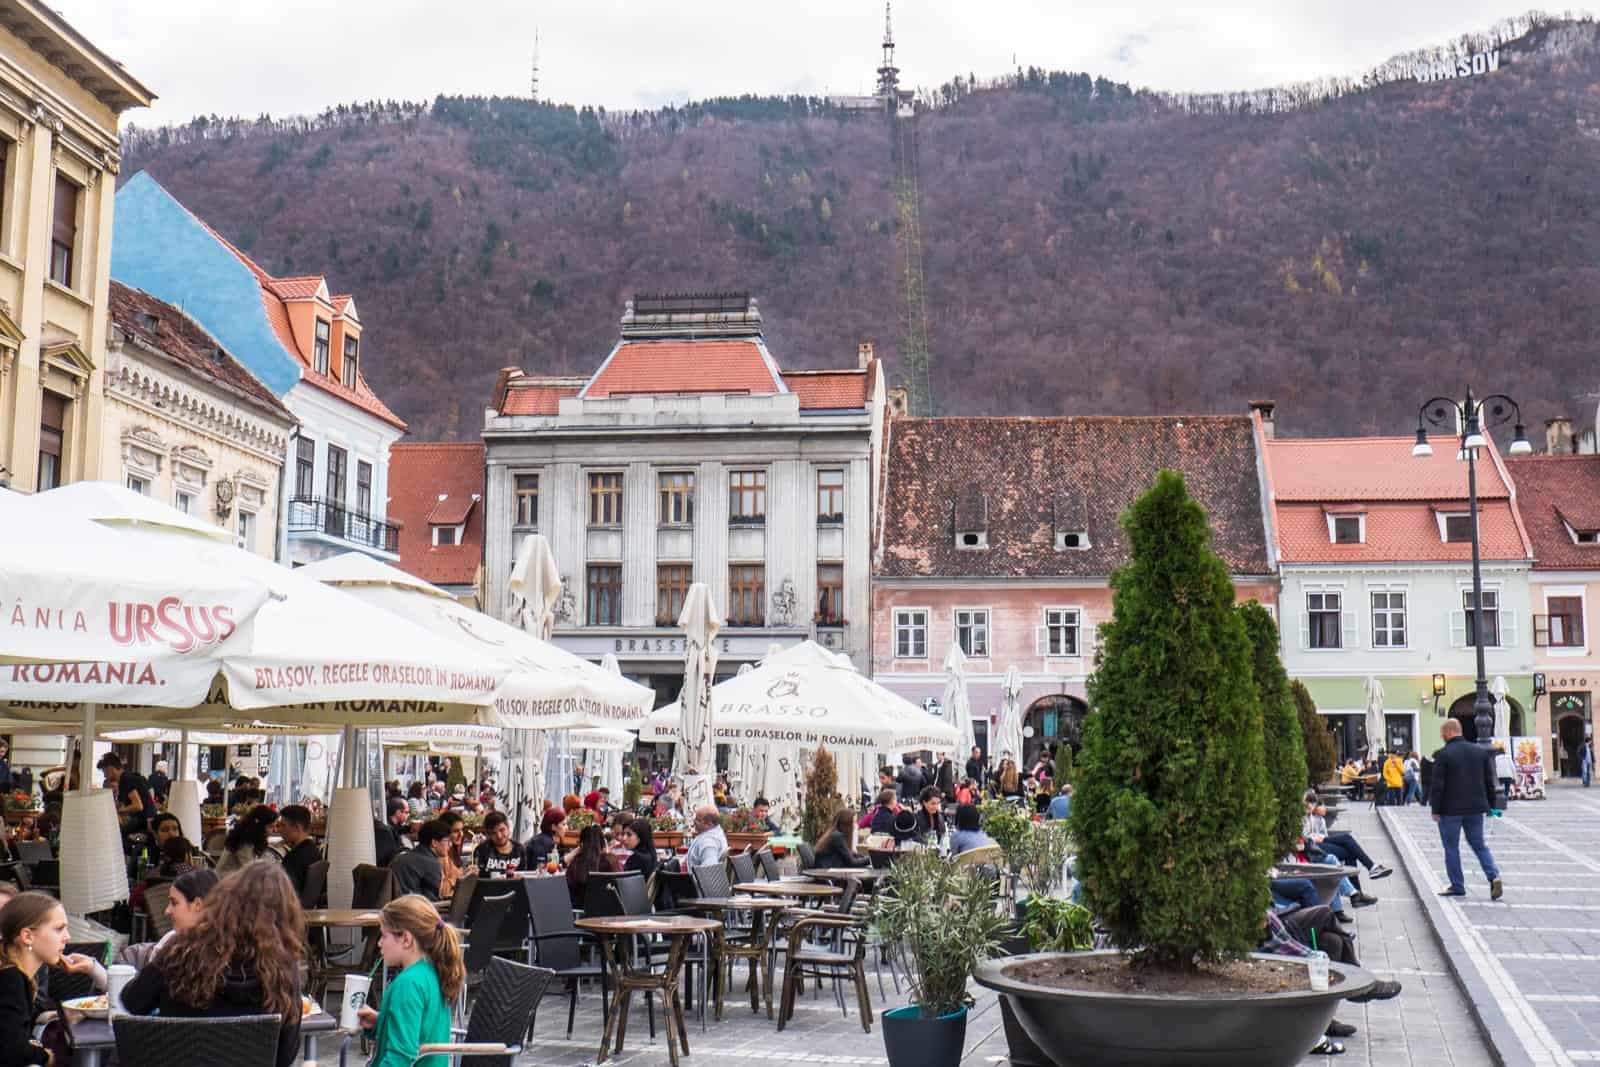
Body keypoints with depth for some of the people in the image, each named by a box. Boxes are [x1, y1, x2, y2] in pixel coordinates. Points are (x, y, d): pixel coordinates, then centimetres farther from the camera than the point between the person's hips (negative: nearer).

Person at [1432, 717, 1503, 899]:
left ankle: (1457, 886, 9)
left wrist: (1436, 810, -7)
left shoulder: (1442, 755, -12)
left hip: (1451, 809, -5)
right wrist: (1491, 805, 16)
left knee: (1451, 848, 6)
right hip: (1475, 809, 5)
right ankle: (1494, 876, -5)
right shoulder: (1481, 752, 5)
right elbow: (1489, 781, 9)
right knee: (1479, 845, 14)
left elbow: (1438, 785, -13)